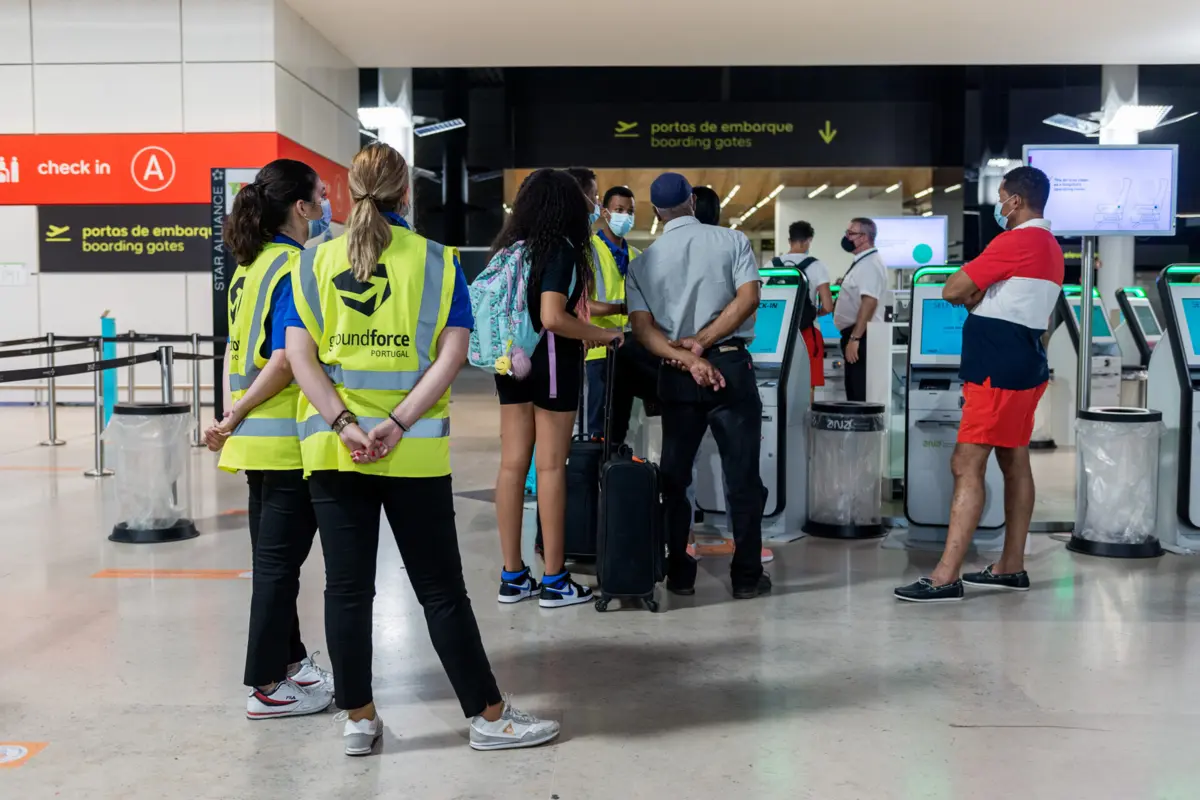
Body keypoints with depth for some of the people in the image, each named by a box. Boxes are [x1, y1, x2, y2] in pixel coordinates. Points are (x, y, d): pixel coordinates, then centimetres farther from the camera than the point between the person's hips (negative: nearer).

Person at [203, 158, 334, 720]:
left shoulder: (250, 265, 11)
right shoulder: (296, 268, -15)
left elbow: (238, 347, 12)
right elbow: (286, 360, -21)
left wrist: (233, 412, 11)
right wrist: (237, 415, -12)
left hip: (259, 438, 8)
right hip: (290, 440, -8)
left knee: (274, 558, 17)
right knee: (280, 561, 0)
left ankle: (287, 659, 31)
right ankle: (267, 687, 10)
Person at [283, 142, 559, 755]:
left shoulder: (315, 261, 6)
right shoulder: (436, 259, 0)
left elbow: (299, 355, -4)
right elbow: (452, 354, -11)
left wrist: (344, 425, -10)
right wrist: (397, 423, -13)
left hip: (332, 451, 2)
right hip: (414, 453, -2)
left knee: (346, 587, 10)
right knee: (441, 588, 6)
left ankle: (358, 718, 19)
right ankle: (488, 715, 15)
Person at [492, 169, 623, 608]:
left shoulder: (510, 246, 10)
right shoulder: (560, 249, -12)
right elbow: (552, 319, -22)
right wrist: (605, 334, -10)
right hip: (550, 361, -7)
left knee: (512, 464, 7)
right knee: (551, 467, -1)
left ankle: (513, 576, 14)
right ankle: (554, 580, 6)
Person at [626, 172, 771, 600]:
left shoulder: (643, 262, 7)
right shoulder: (732, 241, 2)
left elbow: (643, 327, -4)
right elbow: (748, 298, -10)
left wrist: (687, 360, -12)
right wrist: (701, 343, -10)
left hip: (675, 375, 2)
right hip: (731, 366, -2)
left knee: (675, 477, 12)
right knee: (742, 474, 5)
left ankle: (679, 574, 17)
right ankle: (747, 576, 9)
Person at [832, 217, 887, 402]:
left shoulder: (870, 263, -15)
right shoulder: (861, 262, 16)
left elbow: (869, 302, -25)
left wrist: (855, 338, -28)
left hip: (861, 336, -10)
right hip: (855, 334, 10)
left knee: (862, 393, -9)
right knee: (854, 391, 13)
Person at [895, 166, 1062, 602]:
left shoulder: (1016, 241, -14)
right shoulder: (1051, 247, 17)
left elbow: (953, 290, -14)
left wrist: (971, 296, 7)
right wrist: (979, 296, 4)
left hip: (998, 368, -10)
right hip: (1025, 363, 11)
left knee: (966, 465, -12)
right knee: (1014, 463, 13)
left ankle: (946, 577, -14)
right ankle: (1012, 566, 20)